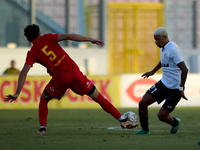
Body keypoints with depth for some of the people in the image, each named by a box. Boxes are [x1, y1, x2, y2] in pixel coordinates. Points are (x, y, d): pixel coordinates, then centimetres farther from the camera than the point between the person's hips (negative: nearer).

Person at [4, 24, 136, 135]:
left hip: (59, 79, -1)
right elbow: (68, 36, -7)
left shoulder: (32, 53, 6)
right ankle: (122, 120, 7)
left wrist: (17, 93, -8)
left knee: (44, 99, 26)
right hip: (74, 72, 1)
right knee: (97, 96, 10)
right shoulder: (47, 38, 7)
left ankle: (42, 128, 12)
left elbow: (24, 72, -5)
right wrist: (90, 39, -6)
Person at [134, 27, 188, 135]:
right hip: (164, 84, 9)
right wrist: (153, 72, 41)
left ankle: (175, 123, 24)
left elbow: (184, 70, -25)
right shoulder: (163, 48, 7)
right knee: (142, 103, 0)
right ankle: (145, 130, 17)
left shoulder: (173, 49, -21)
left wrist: (181, 89, -25)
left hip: (175, 89, -9)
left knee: (161, 116, -10)